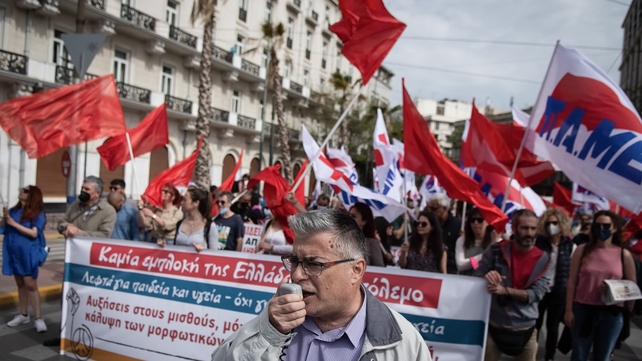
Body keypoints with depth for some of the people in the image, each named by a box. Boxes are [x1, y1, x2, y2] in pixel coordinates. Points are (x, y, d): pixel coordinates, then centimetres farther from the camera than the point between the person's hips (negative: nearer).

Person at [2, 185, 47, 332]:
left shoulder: (37, 214, -9)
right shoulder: (14, 210, 9)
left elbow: (34, 233, -18)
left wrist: (14, 223, -18)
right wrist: (4, 217, -7)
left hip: (28, 254, -6)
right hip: (13, 253, 6)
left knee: (31, 285, -6)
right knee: (20, 284, 14)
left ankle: (38, 319, -2)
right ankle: (23, 315, 24)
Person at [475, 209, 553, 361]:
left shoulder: (543, 260, -4)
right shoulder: (495, 250, -6)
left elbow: (536, 293, -13)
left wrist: (505, 290, -25)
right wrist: (486, 277, -25)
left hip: (525, 329, 1)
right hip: (493, 326, -1)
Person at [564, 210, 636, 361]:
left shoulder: (624, 254, 0)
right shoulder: (583, 250, -1)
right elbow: (572, 282, 0)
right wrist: (568, 309, -3)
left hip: (612, 313, 1)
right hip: (583, 310, 0)